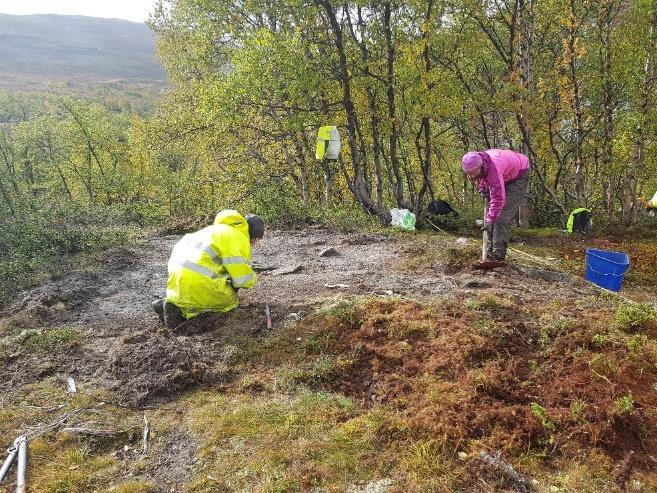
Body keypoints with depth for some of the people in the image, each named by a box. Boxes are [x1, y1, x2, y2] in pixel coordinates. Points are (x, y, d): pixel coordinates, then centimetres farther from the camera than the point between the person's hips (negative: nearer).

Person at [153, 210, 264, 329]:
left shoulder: (221, 229, 22)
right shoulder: (239, 239, -6)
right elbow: (243, 278, -9)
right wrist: (253, 278, 13)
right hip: (198, 279, -9)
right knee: (230, 301, 8)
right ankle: (178, 308, -6)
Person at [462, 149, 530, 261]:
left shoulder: (493, 169, -44)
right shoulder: (475, 164, -18)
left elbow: (498, 198, -47)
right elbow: (480, 177, 10)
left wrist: (490, 220, -51)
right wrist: (482, 188, -7)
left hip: (518, 175, -9)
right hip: (503, 177, 9)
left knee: (503, 215, -19)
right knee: (490, 213, 4)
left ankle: (498, 254, -18)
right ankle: (491, 249, 11)